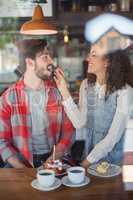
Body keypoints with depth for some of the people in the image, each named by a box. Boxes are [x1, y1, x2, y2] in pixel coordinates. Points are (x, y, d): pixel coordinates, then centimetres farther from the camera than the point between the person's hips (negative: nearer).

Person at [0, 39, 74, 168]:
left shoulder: (58, 92, 1)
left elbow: (68, 131, 2)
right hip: (21, 160, -1)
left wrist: (52, 160, -12)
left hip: (53, 158, 1)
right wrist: (22, 169, -16)